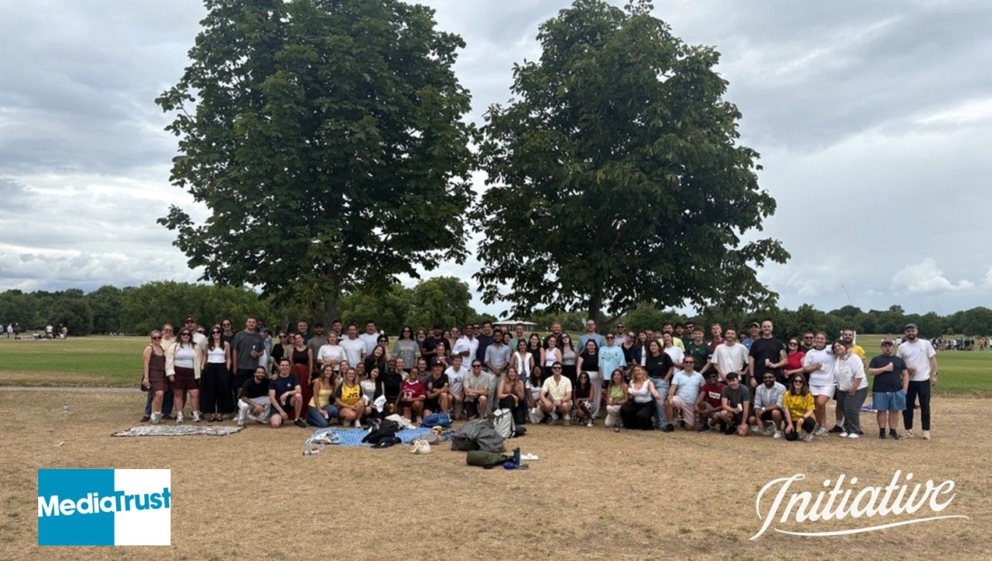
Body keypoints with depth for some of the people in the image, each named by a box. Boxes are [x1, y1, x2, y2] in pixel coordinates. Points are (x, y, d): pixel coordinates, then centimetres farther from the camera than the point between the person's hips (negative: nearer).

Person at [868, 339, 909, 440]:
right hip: (880, 391, -1)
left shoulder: (899, 360, 12)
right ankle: (882, 431, 11)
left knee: (894, 411, 4)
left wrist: (905, 388, -1)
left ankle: (893, 431, 12)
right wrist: (884, 368, -15)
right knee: (881, 411, 2)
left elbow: (905, 374, 9)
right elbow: (870, 372, -6)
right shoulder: (876, 360, 6)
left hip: (896, 391, 2)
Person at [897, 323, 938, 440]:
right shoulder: (902, 347, 3)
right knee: (907, 406, 5)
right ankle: (908, 430, 15)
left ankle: (926, 431, 10)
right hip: (909, 381, 2)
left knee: (925, 406, 3)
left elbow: (932, 359, 0)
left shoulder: (926, 344, -1)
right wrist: (906, 369, -11)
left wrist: (934, 375, -7)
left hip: (924, 380, -2)